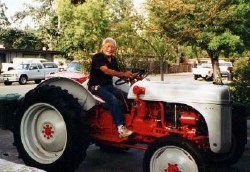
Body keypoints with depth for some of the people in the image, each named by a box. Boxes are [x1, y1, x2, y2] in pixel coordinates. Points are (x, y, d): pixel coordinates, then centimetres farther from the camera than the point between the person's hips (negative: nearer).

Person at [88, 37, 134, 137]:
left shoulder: (113, 59, 12)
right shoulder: (98, 57, -12)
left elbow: (118, 73, 13)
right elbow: (106, 71, -26)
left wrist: (129, 76, -6)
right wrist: (124, 74, -28)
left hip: (109, 86, 8)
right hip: (97, 86, -7)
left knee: (127, 97, -13)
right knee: (113, 99, -32)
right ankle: (120, 126, -34)